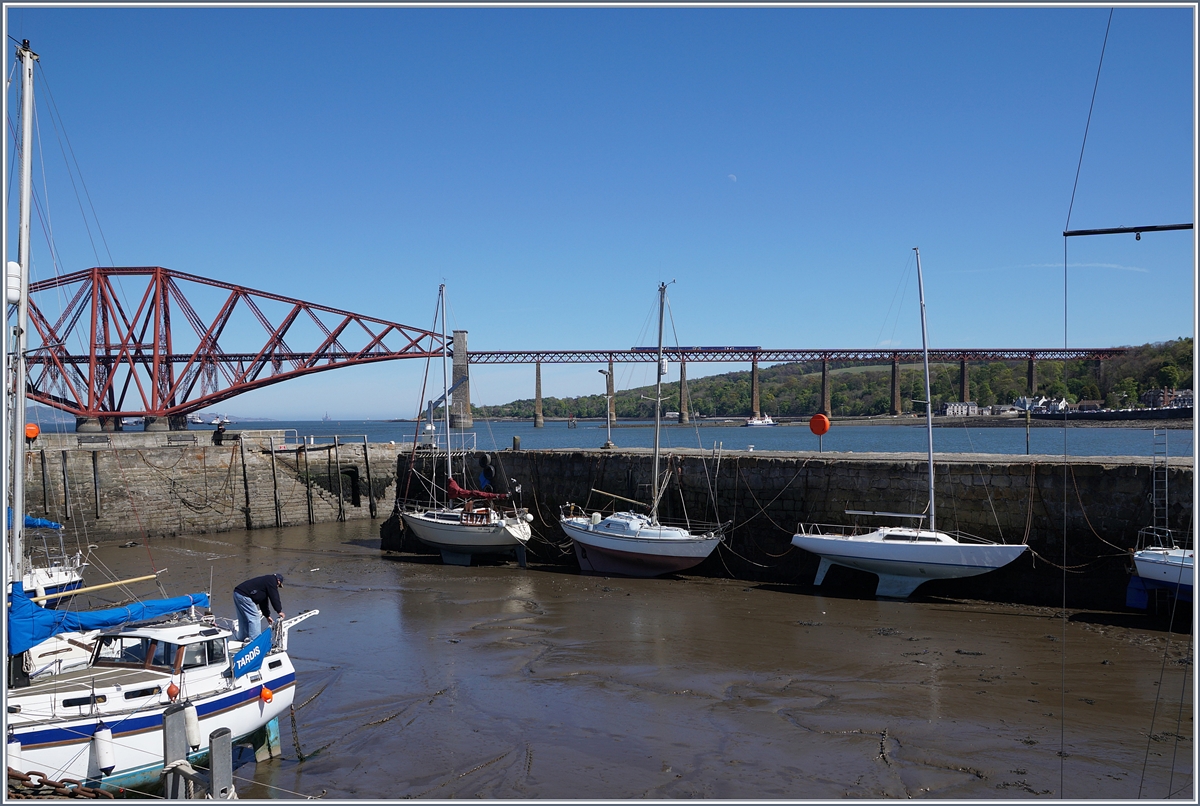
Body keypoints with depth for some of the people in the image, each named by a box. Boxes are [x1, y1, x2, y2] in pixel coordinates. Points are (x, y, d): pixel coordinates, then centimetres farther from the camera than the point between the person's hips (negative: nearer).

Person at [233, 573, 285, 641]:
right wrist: (279, 611, 5)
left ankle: (243, 638, 25)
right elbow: (274, 597, -4)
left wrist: (267, 615, 36)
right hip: (244, 596, -10)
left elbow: (263, 602, 33)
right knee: (255, 617, -6)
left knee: (244, 618, 19)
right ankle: (254, 640, -5)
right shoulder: (271, 581, 0)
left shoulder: (265, 580, 27)